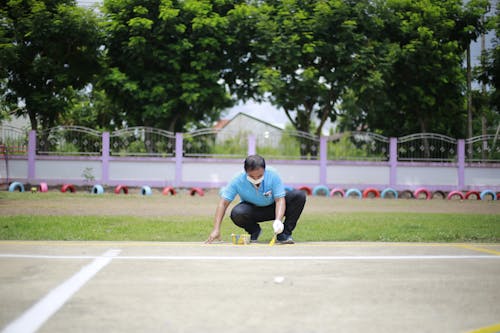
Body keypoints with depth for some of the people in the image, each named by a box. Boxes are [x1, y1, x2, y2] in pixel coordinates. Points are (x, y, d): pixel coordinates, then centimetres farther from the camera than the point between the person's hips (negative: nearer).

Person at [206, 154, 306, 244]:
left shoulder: (273, 175, -25)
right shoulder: (238, 181, -25)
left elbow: (280, 200, -24)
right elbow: (223, 203, -23)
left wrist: (278, 221, -43)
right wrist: (216, 229, -32)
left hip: (273, 208, 1)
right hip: (253, 210, 0)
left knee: (299, 195, -24)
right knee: (236, 213, -35)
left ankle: (285, 233, -8)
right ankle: (254, 231, 1)